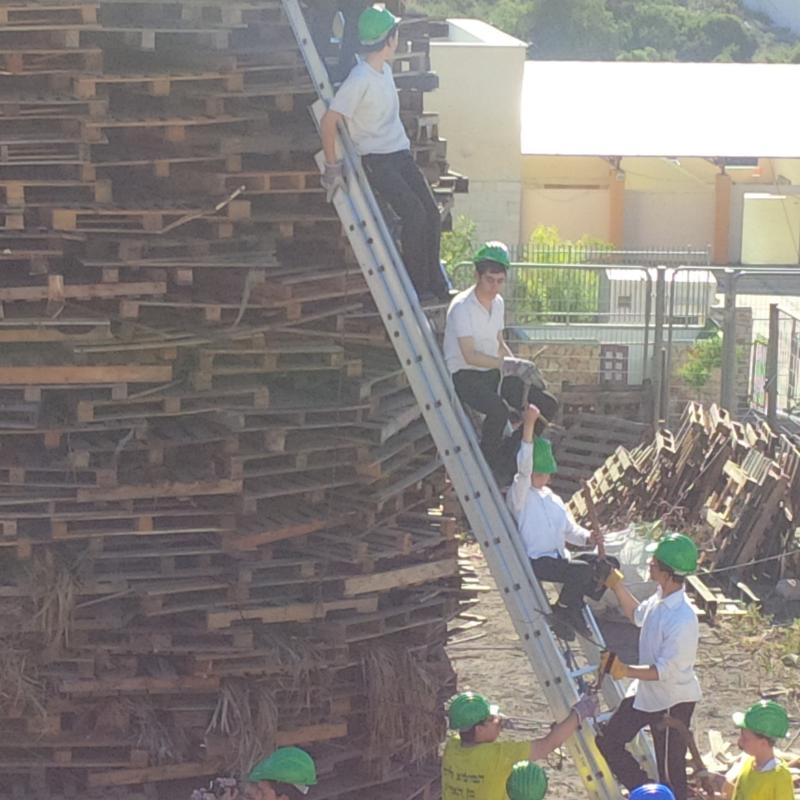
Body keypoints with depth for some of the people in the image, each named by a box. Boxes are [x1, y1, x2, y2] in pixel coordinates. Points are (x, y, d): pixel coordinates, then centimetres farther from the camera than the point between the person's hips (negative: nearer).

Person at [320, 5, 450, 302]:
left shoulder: (385, 70, 9)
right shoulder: (360, 79, -20)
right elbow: (328, 122, -21)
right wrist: (332, 167, -17)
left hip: (401, 154, 8)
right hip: (375, 160, -8)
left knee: (431, 213, -1)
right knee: (414, 212, -21)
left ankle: (436, 284, 10)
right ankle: (418, 286, -12)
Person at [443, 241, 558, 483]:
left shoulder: (498, 303, 9)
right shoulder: (462, 307, -17)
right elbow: (469, 355, -22)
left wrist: (518, 366, 4)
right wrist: (506, 364, -25)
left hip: (493, 373, 8)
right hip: (464, 375, -8)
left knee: (547, 405, -5)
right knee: (498, 409, -37)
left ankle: (507, 455, 7)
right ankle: (487, 464, -14)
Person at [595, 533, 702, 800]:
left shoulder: (682, 619, -32)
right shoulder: (659, 598, -4)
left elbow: (665, 671, -29)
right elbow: (637, 615, 20)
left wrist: (626, 670, -30)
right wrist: (616, 585, 15)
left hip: (673, 702, -9)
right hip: (645, 693, 9)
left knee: (670, 772, 5)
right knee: (607, 743, 15)